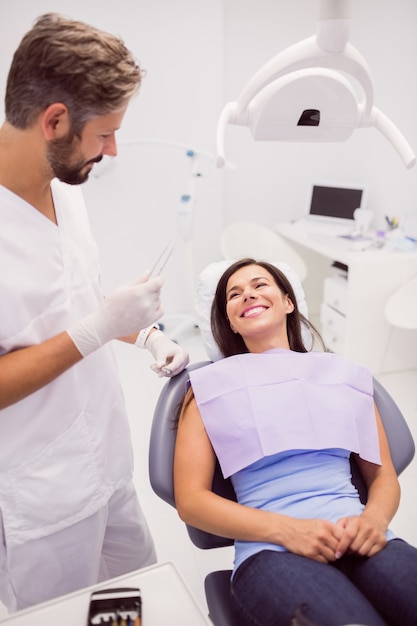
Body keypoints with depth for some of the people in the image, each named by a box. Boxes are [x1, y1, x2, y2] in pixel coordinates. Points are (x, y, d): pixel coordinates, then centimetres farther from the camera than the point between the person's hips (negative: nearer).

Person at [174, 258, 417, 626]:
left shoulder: (344, 374, 17)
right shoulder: (212, 385, 10)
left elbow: (384, 475, 17)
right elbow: (191, 500, 2)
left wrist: (375, 518, -7)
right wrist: (286, 529, -12)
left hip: (357, 538, 4)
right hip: (270, 549, -3)